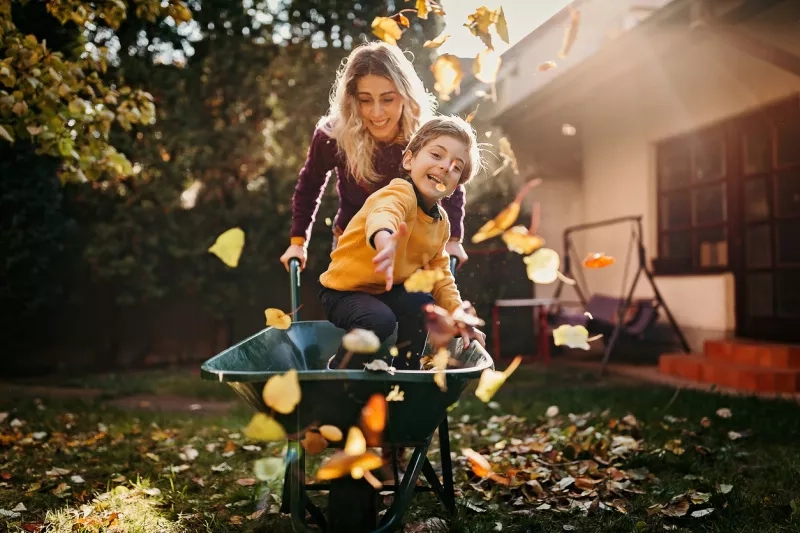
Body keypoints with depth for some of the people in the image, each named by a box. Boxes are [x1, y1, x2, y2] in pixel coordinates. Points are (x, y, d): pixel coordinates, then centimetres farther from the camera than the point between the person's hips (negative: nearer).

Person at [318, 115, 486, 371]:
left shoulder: (441, 223, 2)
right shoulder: (401, 193, -25)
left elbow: (440, 275, 10)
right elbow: (383, 214, -51)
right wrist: (385, 239, -75)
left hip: (388, 291, 8)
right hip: (344, 290, -7)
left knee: (423, 305, -16)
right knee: (380, 320, -31)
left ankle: (404, 370, 6)